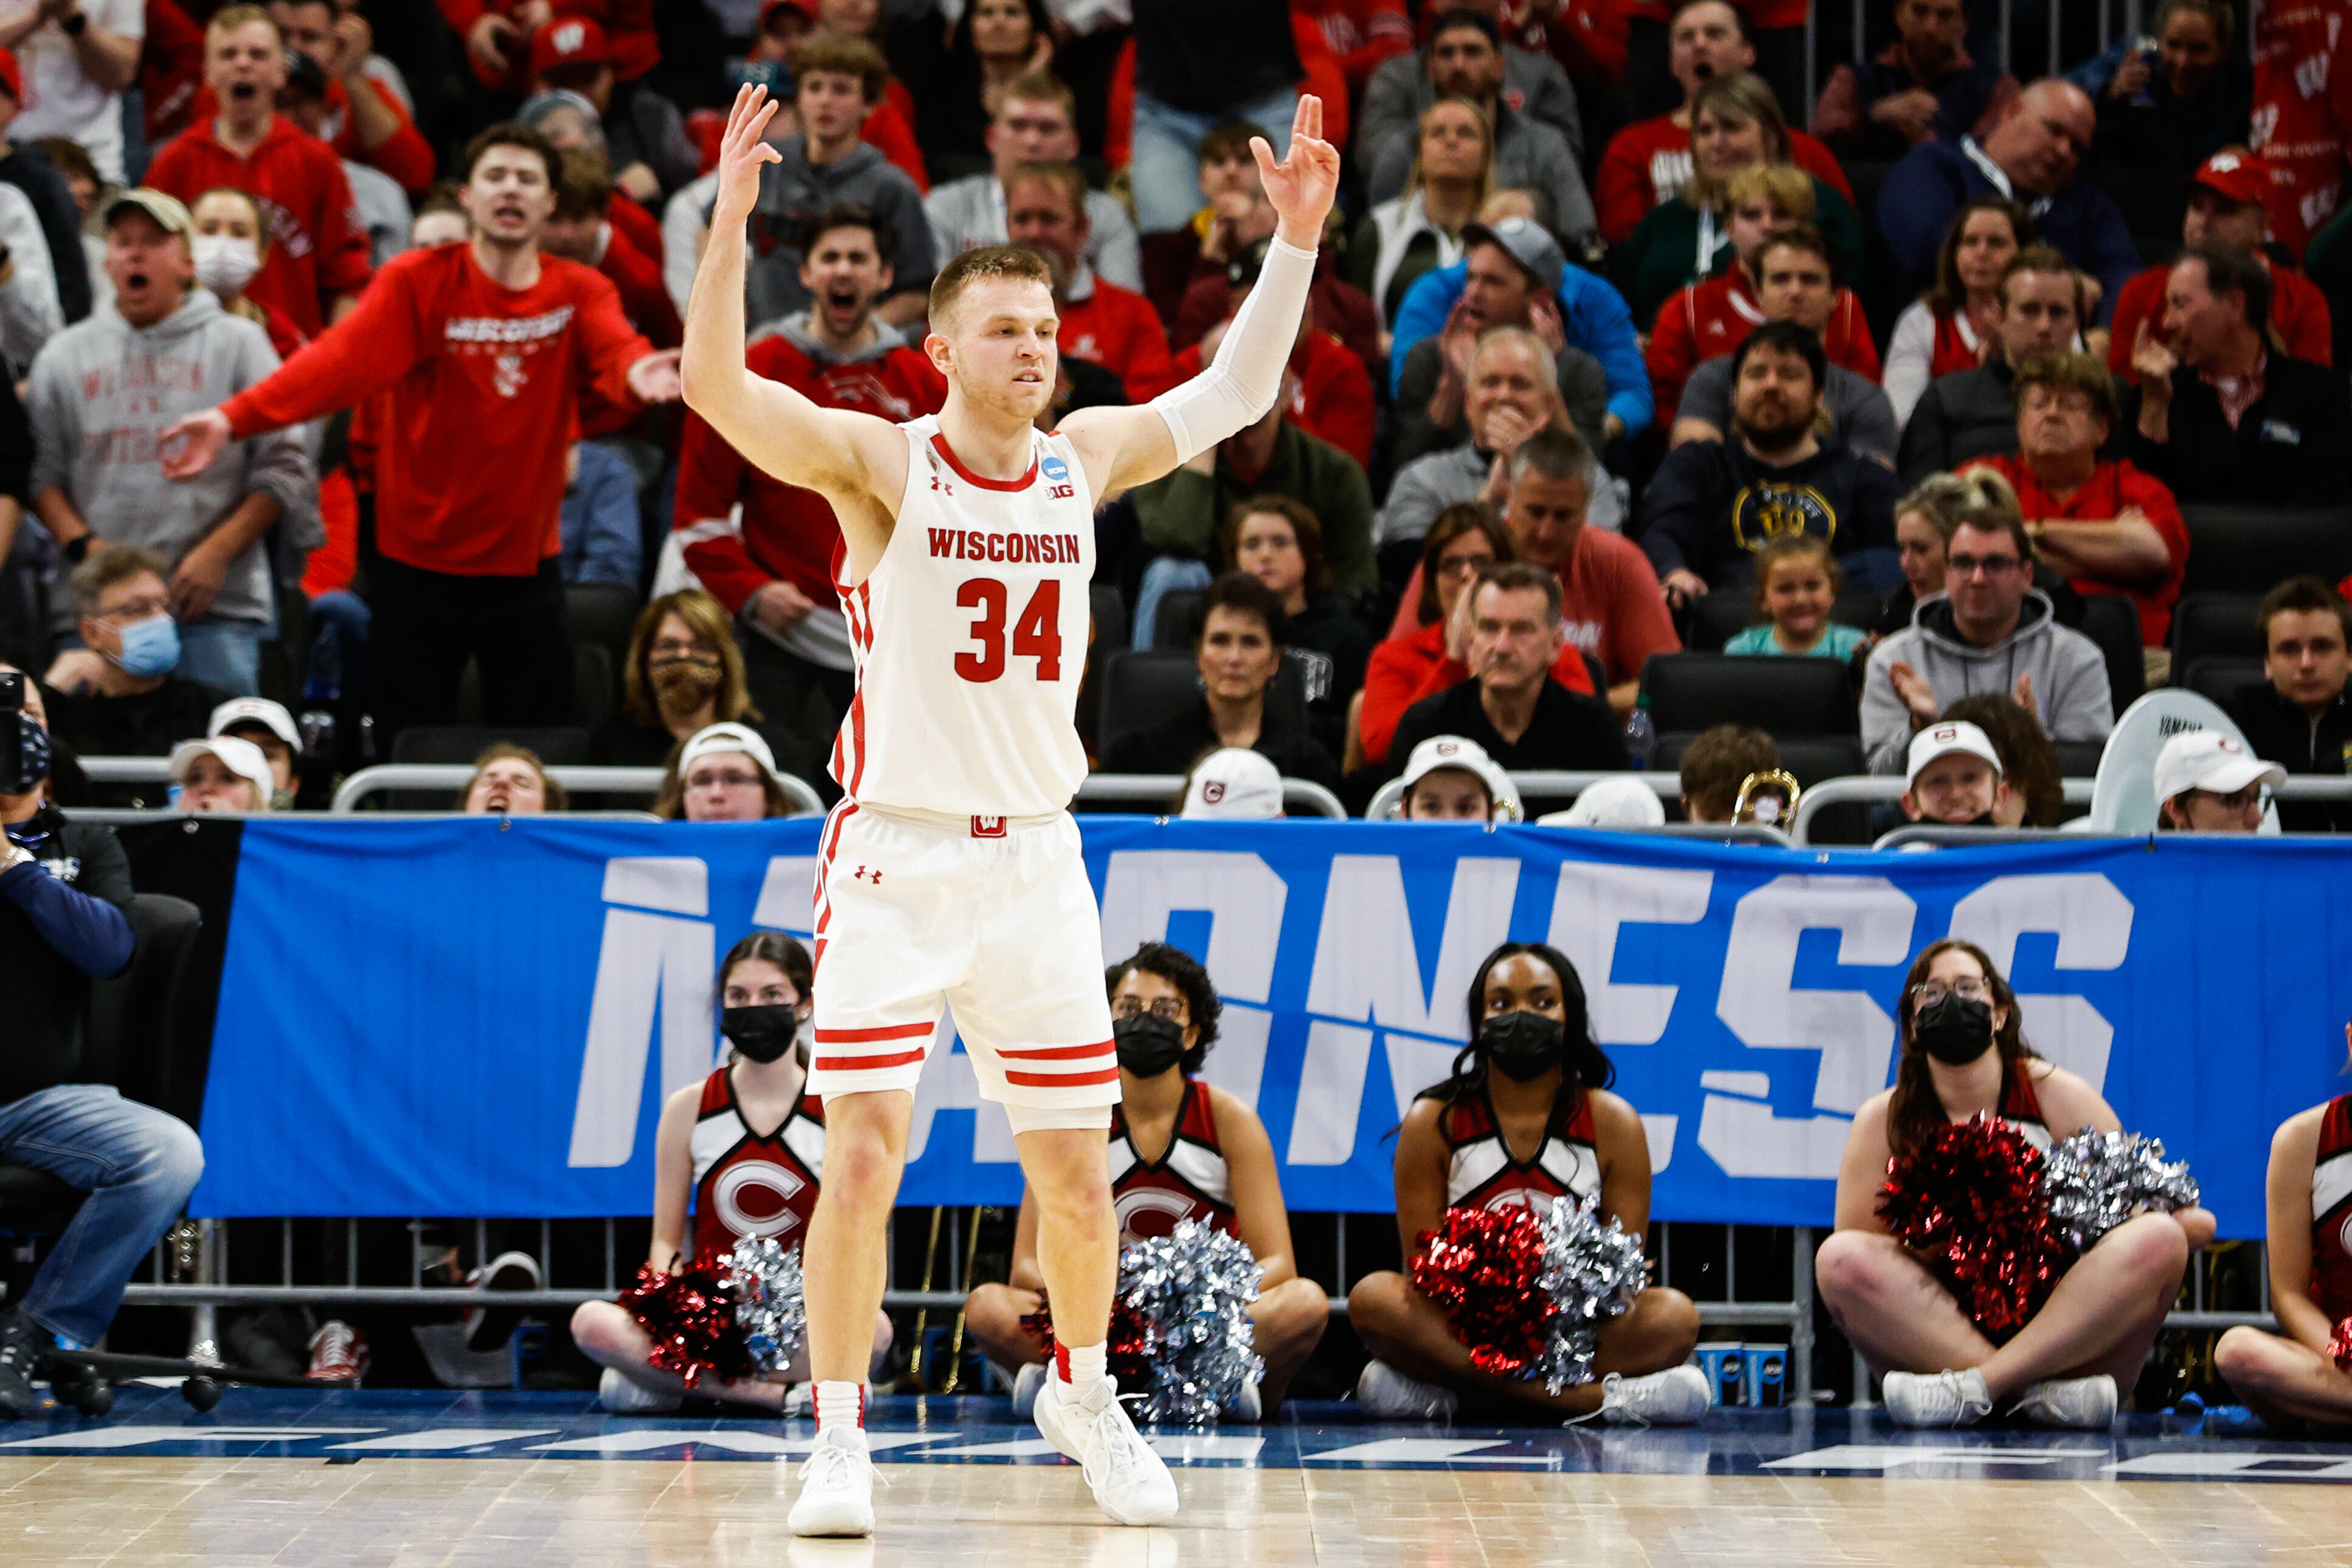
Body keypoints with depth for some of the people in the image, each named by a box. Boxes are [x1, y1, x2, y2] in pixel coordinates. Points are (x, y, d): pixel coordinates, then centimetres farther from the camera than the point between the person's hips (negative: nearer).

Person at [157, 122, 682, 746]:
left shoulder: (580, 293, 1)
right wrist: (233, 419, -37)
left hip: (526, 565, 1)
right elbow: (342, 359, -20)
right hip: (417, 563, -1)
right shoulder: (418, 283, -6)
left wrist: (639, 373, -48)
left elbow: (614, 349, -21)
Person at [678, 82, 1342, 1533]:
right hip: (895, 858, -4)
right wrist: (732, 215, -33)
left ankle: (1084, 1398, 31)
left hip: (1037, 861, 4)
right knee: (868, 1153, -13)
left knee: (1078, 1171, 8)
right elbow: (717, 387, -21)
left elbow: (1236, 393, 17)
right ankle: (840, 1440, -3)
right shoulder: (879, 464, -8)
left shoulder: (1082, 460, 5)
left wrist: (1297, 241, 6)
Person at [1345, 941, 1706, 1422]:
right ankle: (1600, 1397, -38)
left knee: (1675, 1316, -28)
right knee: (1372, 1298, -29)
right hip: (1464, 1329, -1)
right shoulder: (1433, 1124, 3)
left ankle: (1442, 1388, -35)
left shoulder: (1613, 1124, 5)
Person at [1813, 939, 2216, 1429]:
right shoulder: (1884, 1121, 6)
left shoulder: (2057, 1096, 5)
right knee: (1837, 1258, -25)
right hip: (1939, 1341, 0)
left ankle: (1975, 1387, -35)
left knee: (2159, 1239, -25)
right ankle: (2039, 1392, -35)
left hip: (2068, 1344, 0)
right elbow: (1851, 1255, 2)